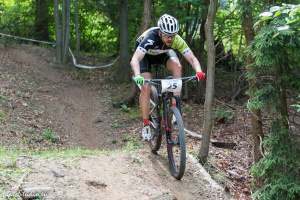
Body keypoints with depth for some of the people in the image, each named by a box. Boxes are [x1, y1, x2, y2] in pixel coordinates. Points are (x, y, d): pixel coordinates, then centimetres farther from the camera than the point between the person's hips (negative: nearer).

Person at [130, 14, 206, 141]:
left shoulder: (176, 40, -32)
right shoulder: (150, 38, -42)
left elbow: (192, 58, -32)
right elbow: (134, 60, -52)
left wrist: (198, 71, -53)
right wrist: (137, 76, -71)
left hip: (163, 54, 3)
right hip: (145, 55, -3)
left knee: (177, 67, -27)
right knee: (146, 87, -18)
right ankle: (146, 125, -5)